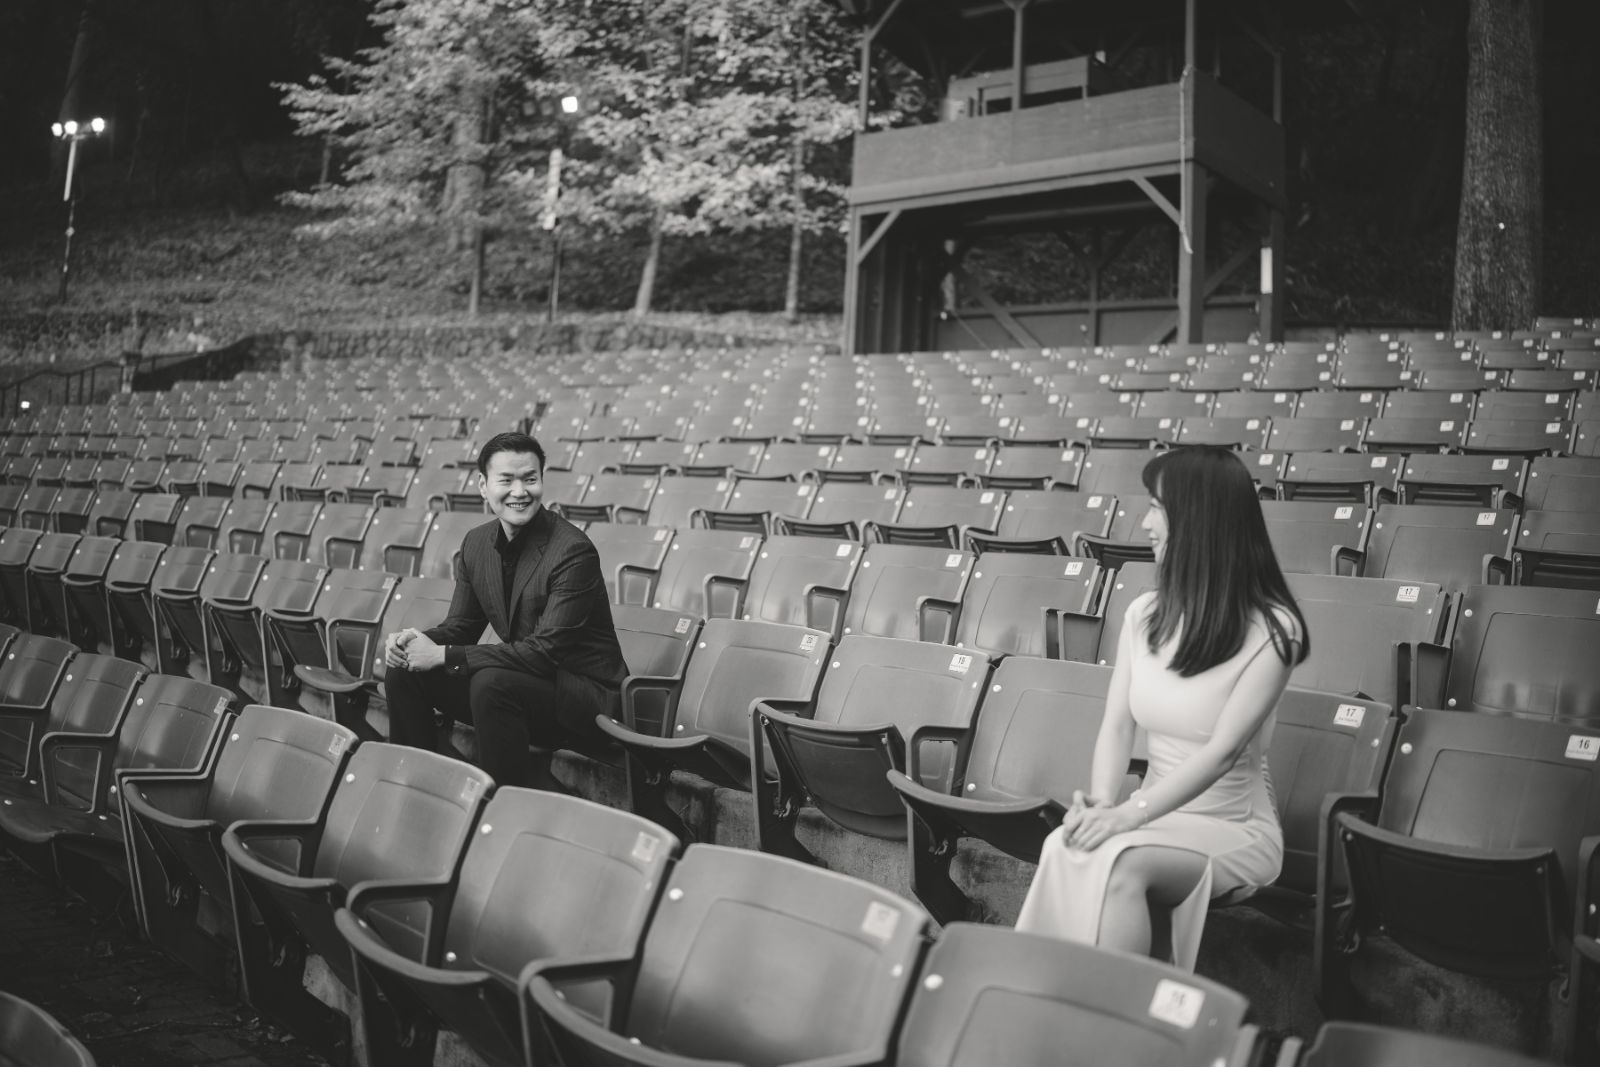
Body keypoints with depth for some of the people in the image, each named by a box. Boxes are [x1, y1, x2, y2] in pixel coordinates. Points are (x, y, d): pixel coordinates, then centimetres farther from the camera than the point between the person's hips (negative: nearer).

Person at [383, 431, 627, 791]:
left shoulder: (573, 551, -21)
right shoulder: (476, 542, 2)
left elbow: (545, 651, -24)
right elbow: (461, 625, 11)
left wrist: (445, 655, -24)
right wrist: (416, 641, -12)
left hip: (585, 691, -7)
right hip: (519, 681, 7)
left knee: (490, 682, -34)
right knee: (403, 672, -4)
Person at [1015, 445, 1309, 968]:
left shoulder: (1271, 629, -13)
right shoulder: (1144, 613, 4)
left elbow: (1223, 749, -21)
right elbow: (1116, 724, 0)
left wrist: (1130, 815, -31)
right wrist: (1102, 801, -20)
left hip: (1233, 827, -4)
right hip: (1156, 811, 4)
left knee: (1120, 862, -35)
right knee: (1066, 847, -29)